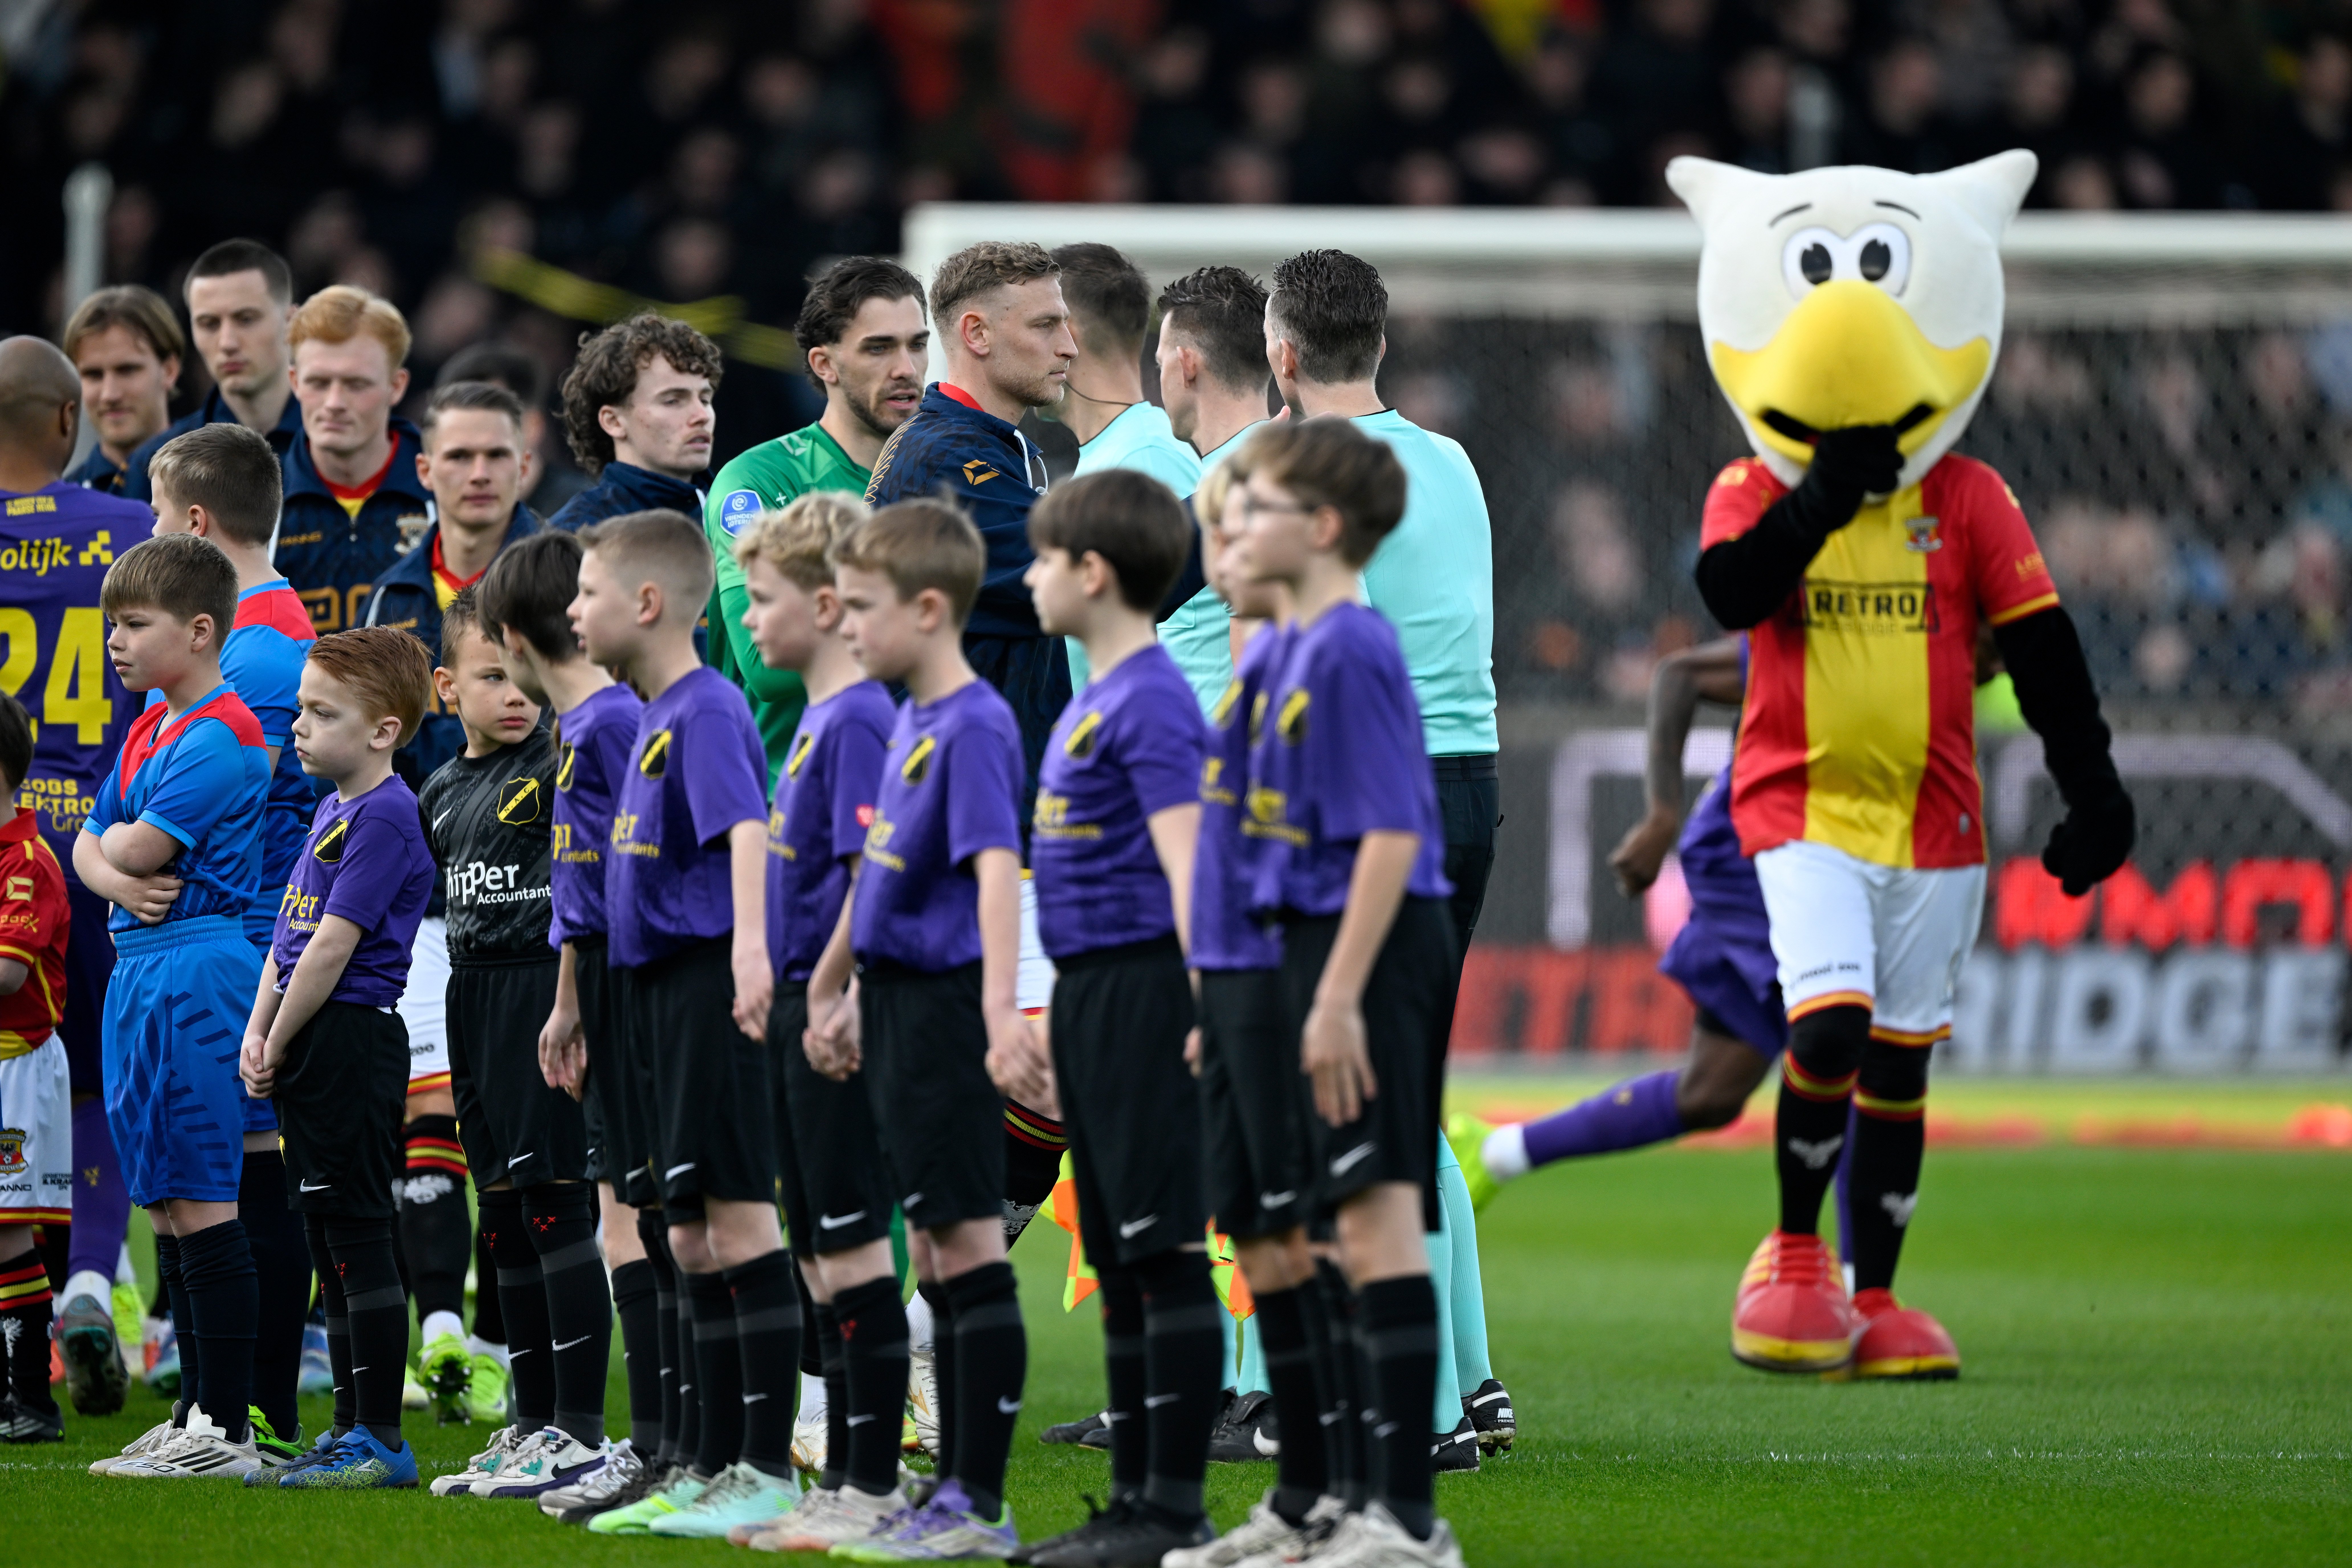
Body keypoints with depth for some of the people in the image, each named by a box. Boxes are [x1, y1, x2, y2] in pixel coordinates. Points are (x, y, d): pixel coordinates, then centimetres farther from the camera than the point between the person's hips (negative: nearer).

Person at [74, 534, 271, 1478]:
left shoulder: (219, 738, -13)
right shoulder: (148, 730, 17)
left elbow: (136, 848, -18)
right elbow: (90, 847, 16)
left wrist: (123, 846, 4)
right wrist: (118, 876, -6)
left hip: (194, 967, -10)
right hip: (140, 968, 10)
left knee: (201, 1205, -9)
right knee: (164, 1207, 12)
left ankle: (228, 1430, -8)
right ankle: (196, 1419, 17)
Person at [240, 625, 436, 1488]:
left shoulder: (384, 818, -14)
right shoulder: (335, 810, 16)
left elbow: (332, 945, -17)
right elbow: (290, 931, 17)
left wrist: (279, 1046, -11)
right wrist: (258, 1035, 6)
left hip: (352, 1038, -10)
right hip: (312, 1052, 10)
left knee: (357, 1236, -8)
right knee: (329, 1241, 13)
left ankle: (381, 1440, -6)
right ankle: (351, 1430, 18)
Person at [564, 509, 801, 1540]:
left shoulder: (706, 712, -12)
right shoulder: (656, 718, 17)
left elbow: (746, 832, -28)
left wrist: (752, 949, -43)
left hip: (714, 982, -10)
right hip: (668, 989, 10)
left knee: (738, 1218, -9)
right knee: (692, 1233, 12)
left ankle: (767, 1469, -8)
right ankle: (713, 1466, 18)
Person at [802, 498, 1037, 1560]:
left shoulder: (973, 729, -15)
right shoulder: (910, 726, 13)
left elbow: (997, 872, -25)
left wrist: (1003, 1016, -34)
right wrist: (844, 988, 29)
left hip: (947, 1005, -10)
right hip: (900, 1006, 10)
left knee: (965, 1241, -8)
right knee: (933, 1247, 12)